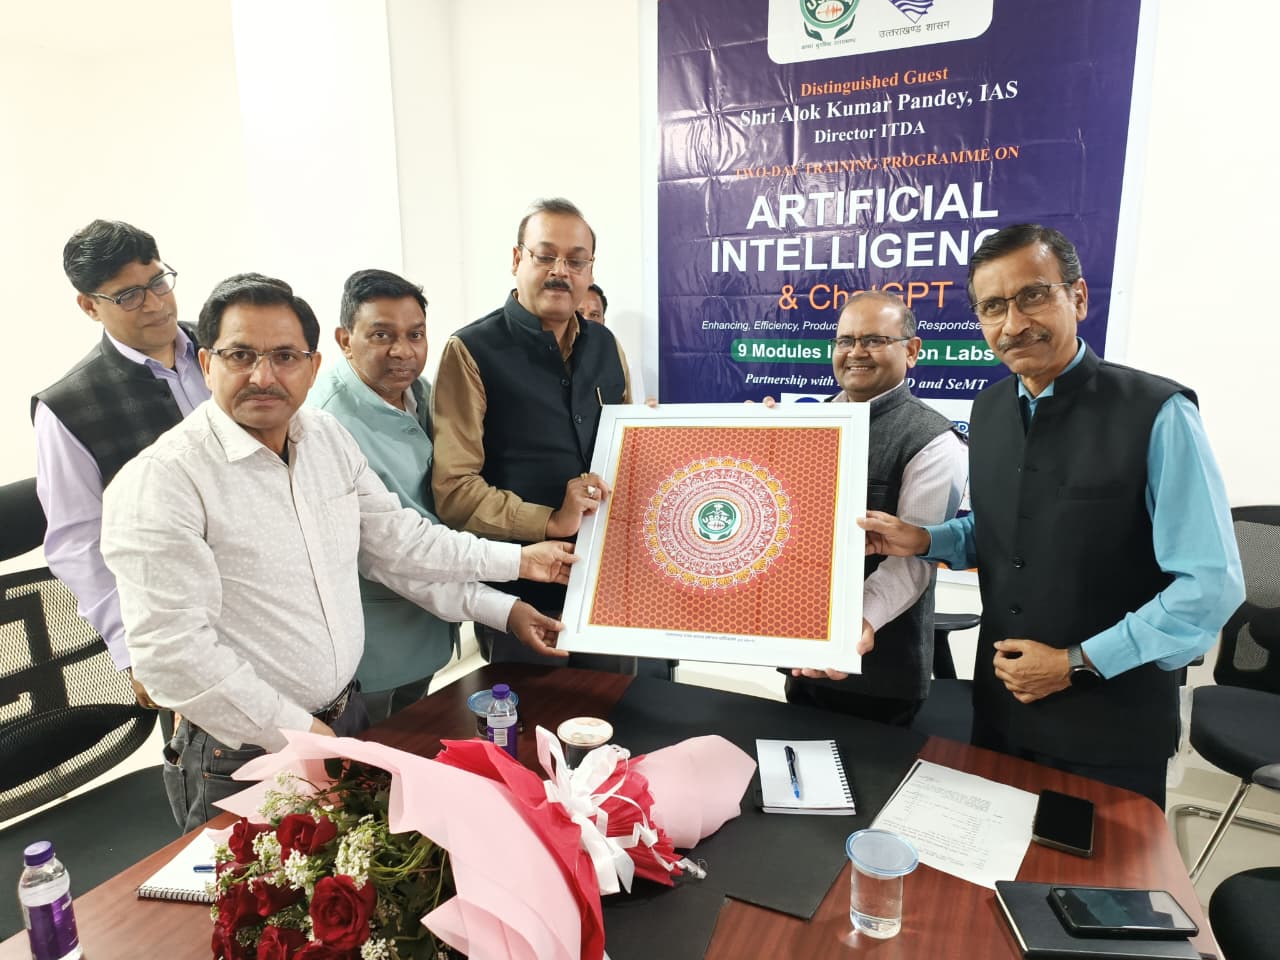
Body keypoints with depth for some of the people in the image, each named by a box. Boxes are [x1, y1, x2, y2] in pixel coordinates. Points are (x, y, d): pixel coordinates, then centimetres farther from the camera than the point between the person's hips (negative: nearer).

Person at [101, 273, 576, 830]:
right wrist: (297, 733, -19)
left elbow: (395, 540, 7)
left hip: (347, 717, 6)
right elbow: (171, 648, -22)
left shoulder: (328, 437, 2)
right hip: (242, 753, -6)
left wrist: (517, 560, 5)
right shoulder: (160, 481, -20)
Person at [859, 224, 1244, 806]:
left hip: (1112, 720, -5)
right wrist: (925, 541, -3)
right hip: (1001, 704, 6)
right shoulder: (989, 410, 2)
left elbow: (1210, 586, -18)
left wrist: (1077, 663, -18)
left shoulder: (1156, 415, -18)